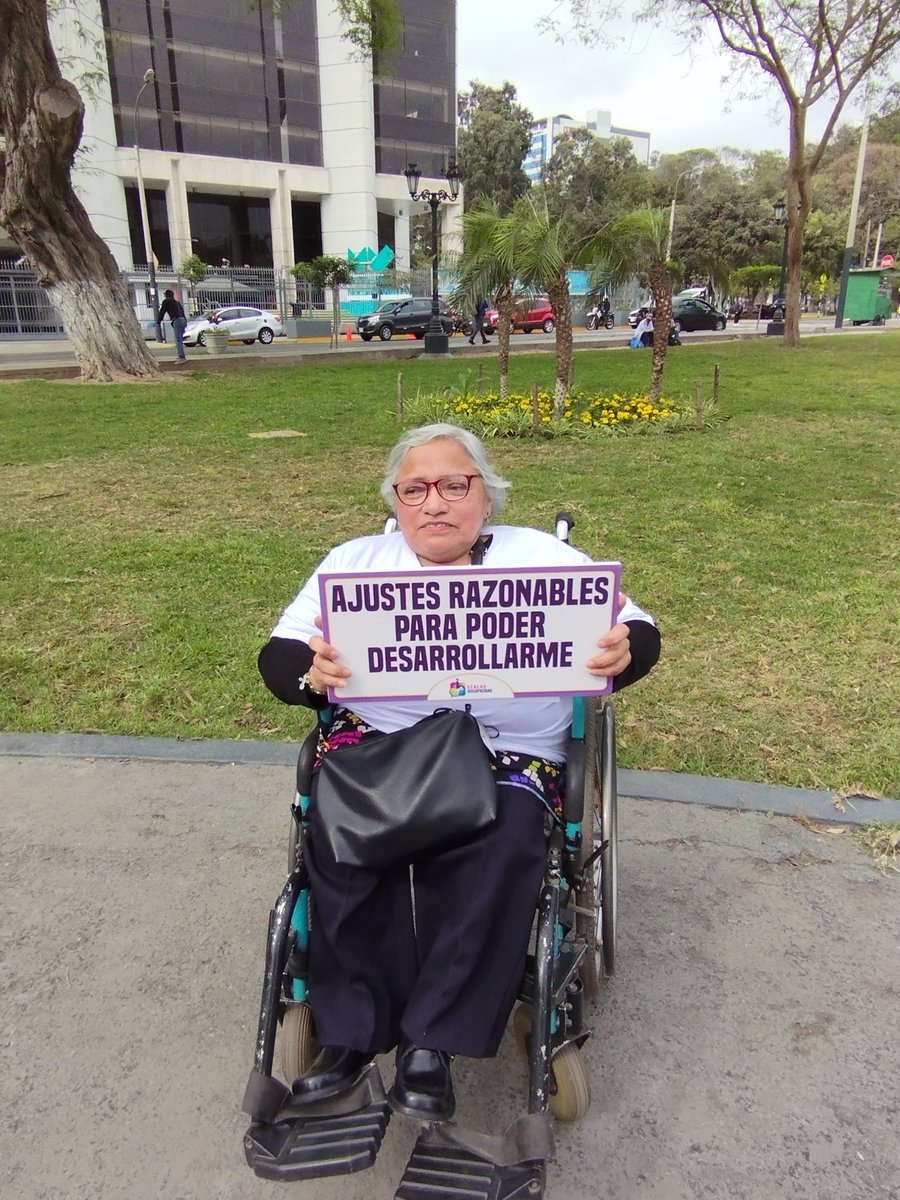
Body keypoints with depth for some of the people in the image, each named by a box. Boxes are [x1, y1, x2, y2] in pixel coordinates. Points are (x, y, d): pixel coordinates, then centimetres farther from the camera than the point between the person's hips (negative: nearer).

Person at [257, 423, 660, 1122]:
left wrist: (624, 650, -17)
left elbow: (638, 633, 9)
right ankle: (357, 1029, -10)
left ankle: (431, 1039, -12)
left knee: (503, 845, -30)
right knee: (340, 829, -29)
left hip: (509, 753, 0)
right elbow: (278, 655, 10)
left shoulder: (543, 556, 15)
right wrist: (312, 673, -15)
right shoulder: (354, 560, 18)